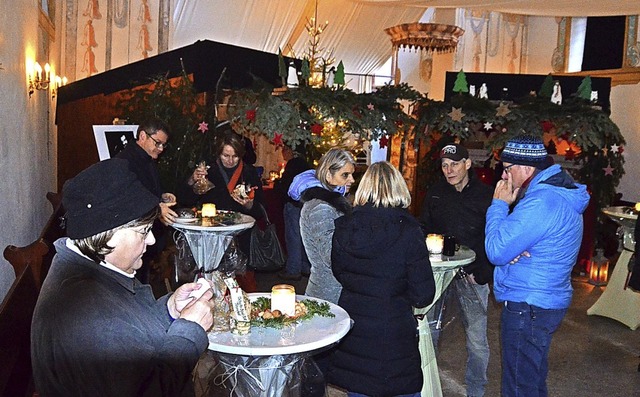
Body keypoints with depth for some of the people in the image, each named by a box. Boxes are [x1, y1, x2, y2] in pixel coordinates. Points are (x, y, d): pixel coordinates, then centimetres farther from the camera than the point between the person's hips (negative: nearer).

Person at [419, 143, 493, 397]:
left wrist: (483, 273, -16)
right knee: (428, 331, 10)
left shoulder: (485, 195, -5)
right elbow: (424, 229, 13)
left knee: (477, 340, 3)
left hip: (471, 274, -3)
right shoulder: (435, 193, 6)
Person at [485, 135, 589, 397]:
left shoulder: (540, 201, -24)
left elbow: (496, 252, -22)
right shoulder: (560, 194, 10)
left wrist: (499, 205, -11)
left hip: (527, 309, -10)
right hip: (545, 302, 10)